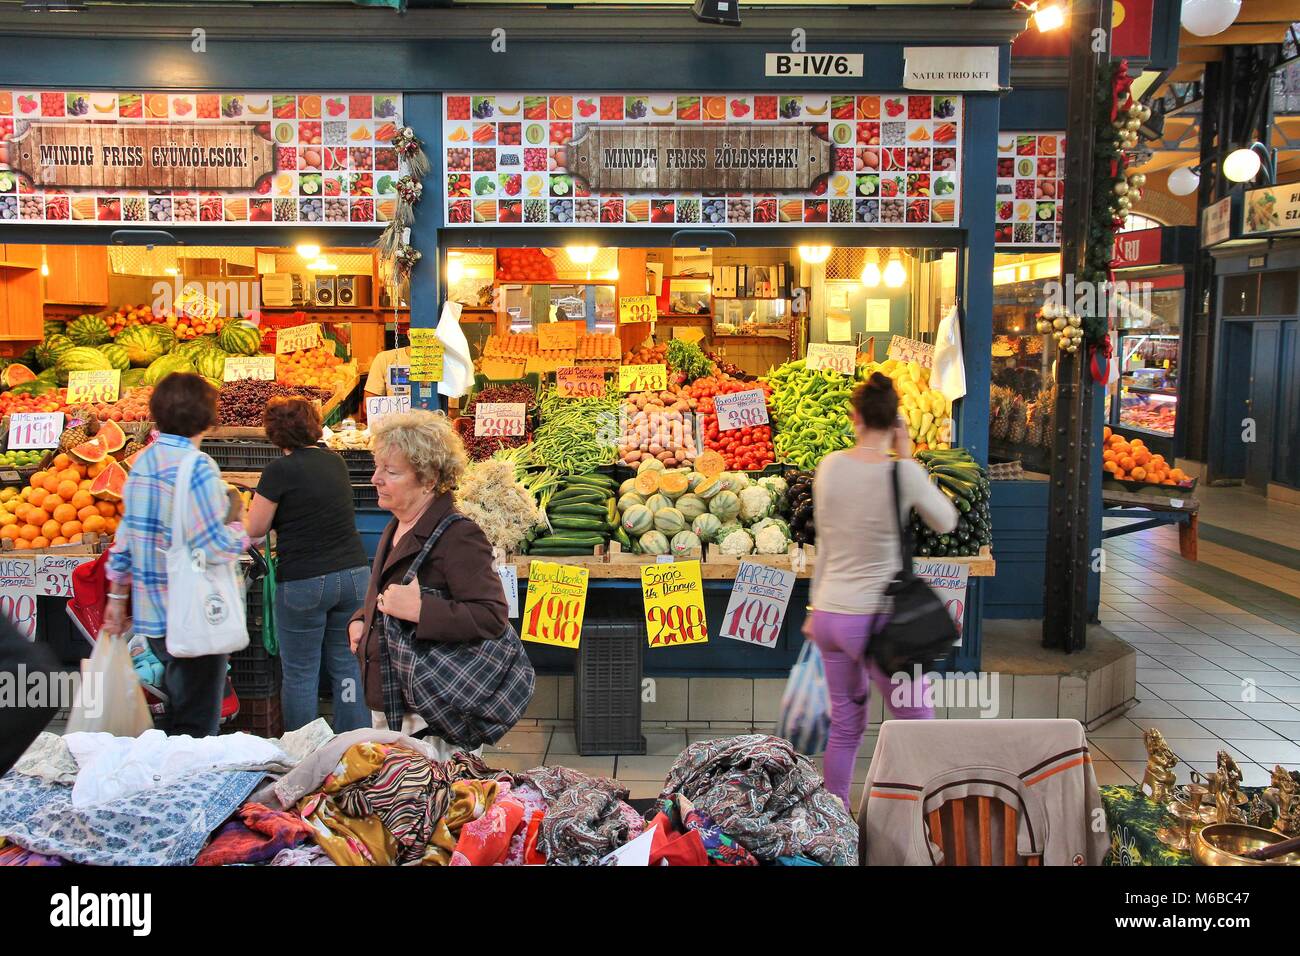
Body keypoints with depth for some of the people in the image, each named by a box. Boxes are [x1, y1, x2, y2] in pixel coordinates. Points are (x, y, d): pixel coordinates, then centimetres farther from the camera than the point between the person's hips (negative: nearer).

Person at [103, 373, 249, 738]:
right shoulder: (197, 467, -17)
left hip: (151, 612, 8)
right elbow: (215, 545, -22)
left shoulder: (143, 461, 8)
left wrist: (117, 596, 21)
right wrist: (238, 526, -2)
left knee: (177, 710, 22)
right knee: (197, 725, 2)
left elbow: (127, 533, 14)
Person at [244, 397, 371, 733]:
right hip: (354, 575, 5)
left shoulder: (281, 470, -9)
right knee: (349, 667, 11)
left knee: (300, 674, 7)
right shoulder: (336, 462, 9)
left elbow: (255, 529, -4)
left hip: (303, 582, -5)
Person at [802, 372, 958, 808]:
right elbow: (947, 521, 5)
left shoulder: (830, 466, -2)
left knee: (845, 726, 19)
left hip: (829, 614, 5)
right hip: (876, 620, -5)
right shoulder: (904, 473, -14)